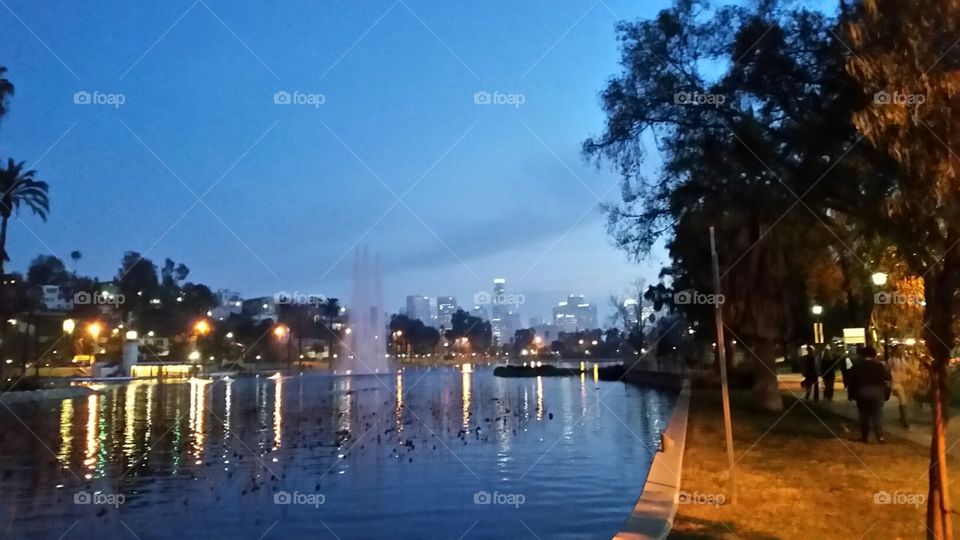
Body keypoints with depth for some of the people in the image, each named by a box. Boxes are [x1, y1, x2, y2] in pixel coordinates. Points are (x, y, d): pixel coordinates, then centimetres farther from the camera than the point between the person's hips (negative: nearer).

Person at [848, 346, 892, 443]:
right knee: (877, 415, 3)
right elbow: (888, 377, -8)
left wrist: (851, 393, 2)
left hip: (861, 391, 1)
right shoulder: (879, 364, -3)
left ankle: (864, 436, 13)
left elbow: (852, 379, -3)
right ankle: (880, 437, -3)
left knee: (864, 415, 9)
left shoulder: (857, 364, 0)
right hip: (876, 391, -1)